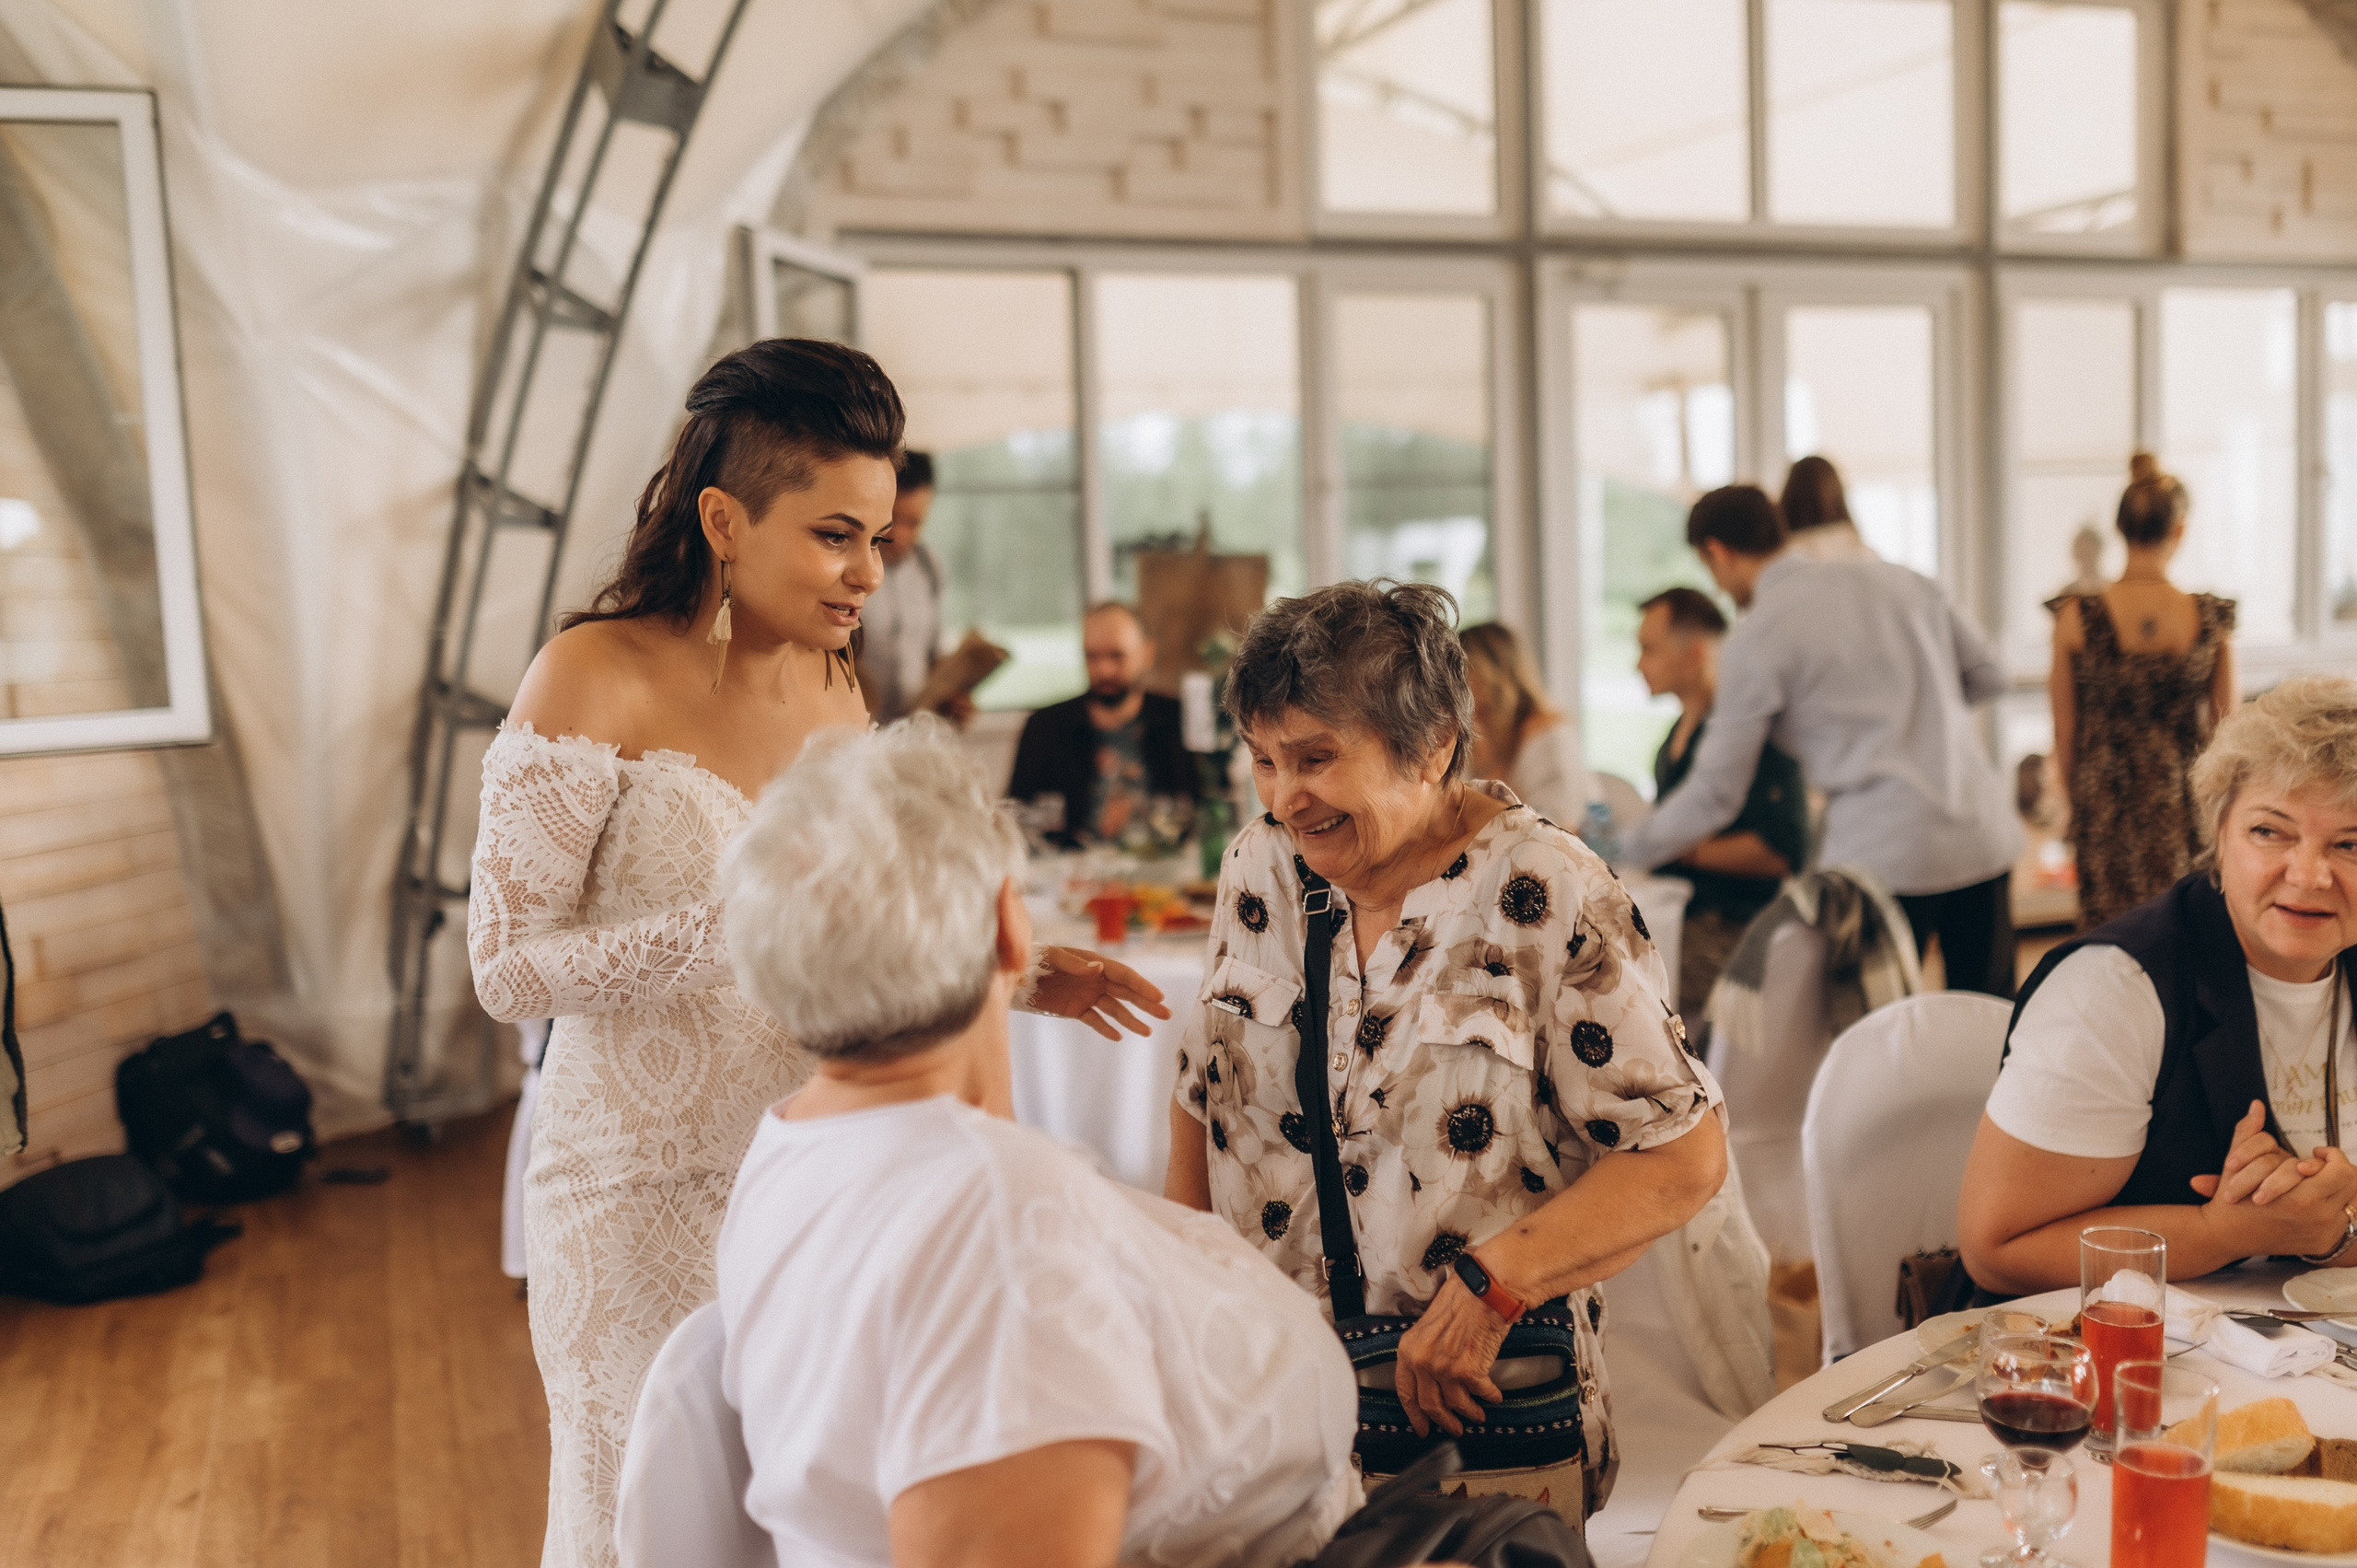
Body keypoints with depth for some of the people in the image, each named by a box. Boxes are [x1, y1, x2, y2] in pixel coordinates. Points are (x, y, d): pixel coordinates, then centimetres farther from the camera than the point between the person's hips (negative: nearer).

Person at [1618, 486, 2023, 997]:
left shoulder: (1755, 640, -4)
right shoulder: (1895, 579, 12)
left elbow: (1714, 796, -2)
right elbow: (1987, 675, 17)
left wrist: (1622, 852, 11)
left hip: (1886, 858, -6)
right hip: (1985, 833, 6)